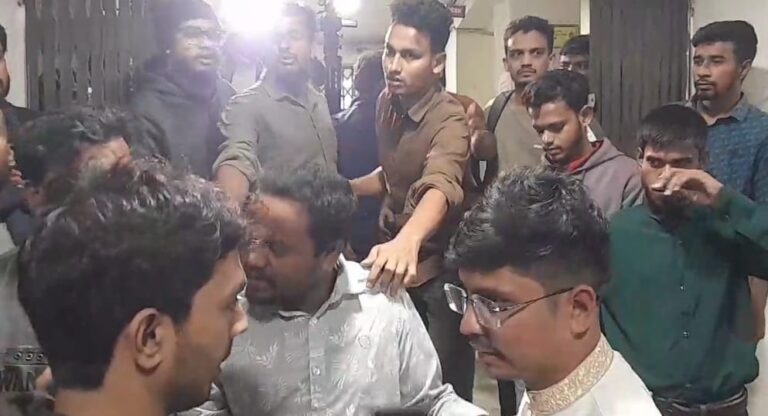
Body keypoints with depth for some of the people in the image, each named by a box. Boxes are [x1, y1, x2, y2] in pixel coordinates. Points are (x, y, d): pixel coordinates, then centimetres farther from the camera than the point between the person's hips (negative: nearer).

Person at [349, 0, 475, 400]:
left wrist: (408, 240, -66)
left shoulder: (449, 120, -25)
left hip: (438, 268, -6)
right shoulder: (386, 102, -1)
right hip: (395, 260, 7)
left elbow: (440, 186, -47)